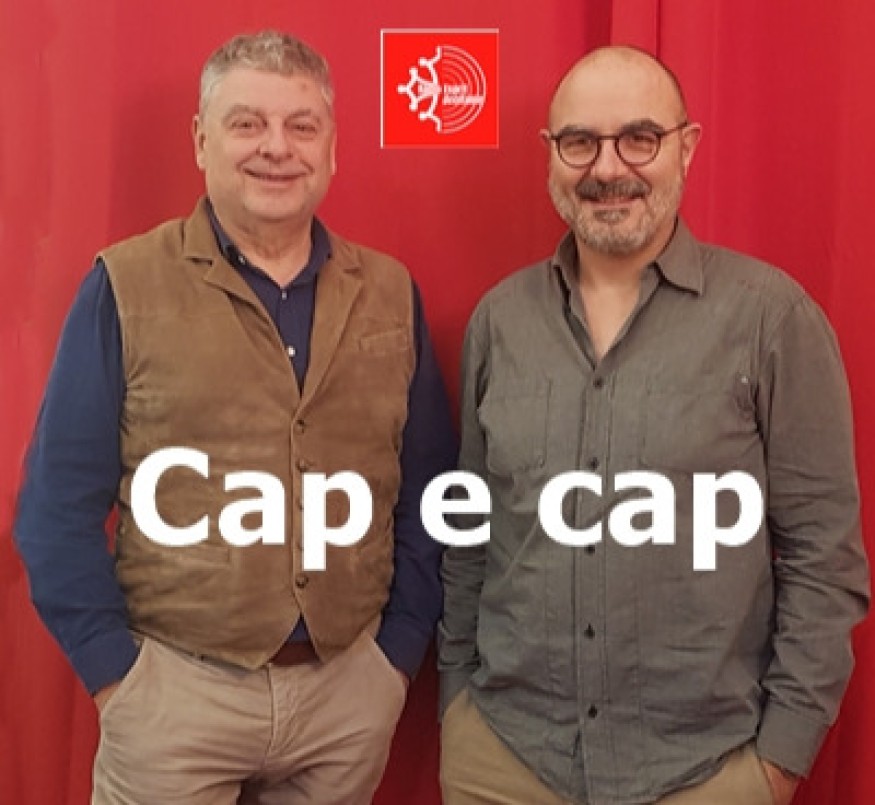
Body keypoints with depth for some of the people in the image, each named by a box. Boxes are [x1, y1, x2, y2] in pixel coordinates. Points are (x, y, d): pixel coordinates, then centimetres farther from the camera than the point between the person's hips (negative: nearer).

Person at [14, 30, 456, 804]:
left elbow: (427, 491, 6)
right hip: (175, 687, -2)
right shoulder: (126, 287, -6)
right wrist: (113, 670, -7)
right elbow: (61, 504, -5)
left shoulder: (391, 294, 2)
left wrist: (401, 648, 3)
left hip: (353, 687, 3)